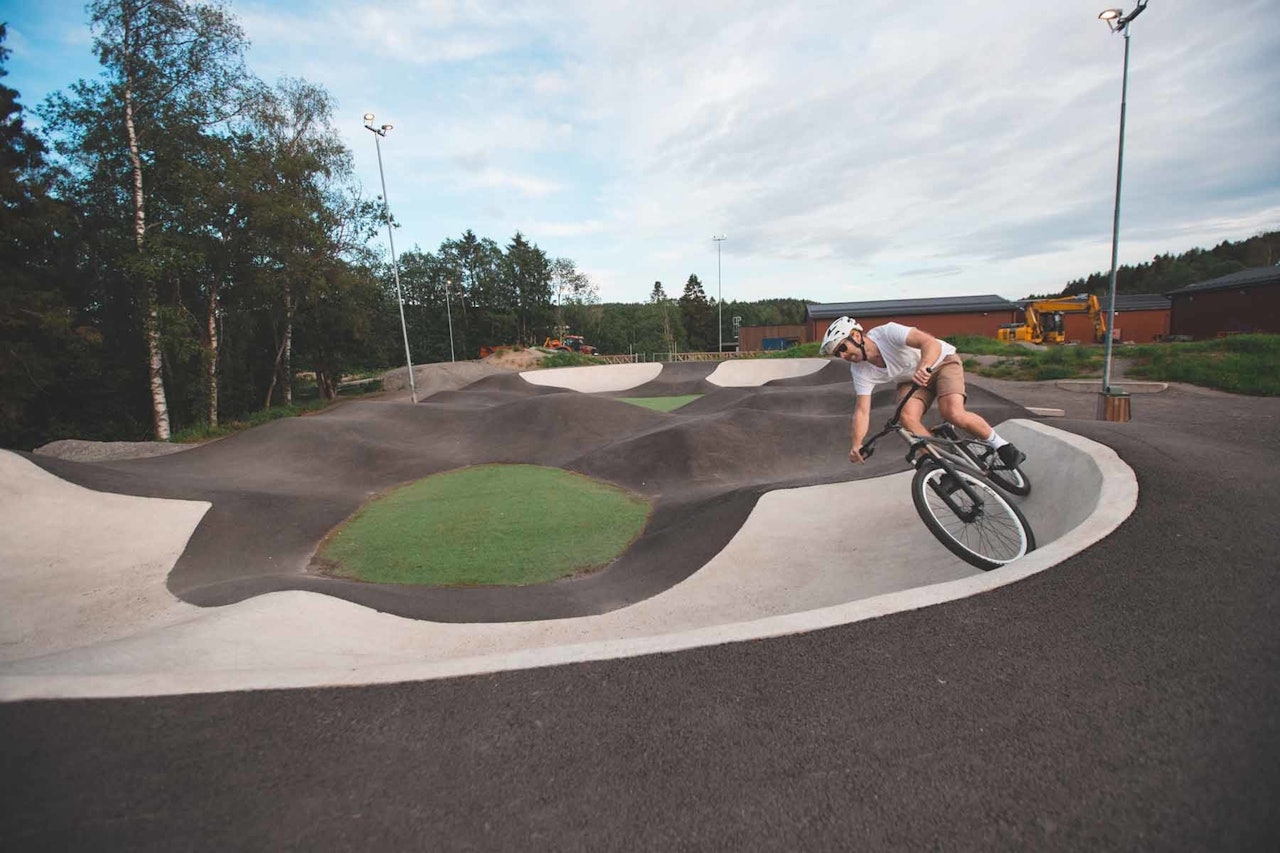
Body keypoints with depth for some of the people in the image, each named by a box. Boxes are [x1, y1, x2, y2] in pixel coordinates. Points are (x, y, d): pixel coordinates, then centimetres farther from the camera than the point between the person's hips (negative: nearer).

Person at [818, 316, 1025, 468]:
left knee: (954, 414, -27)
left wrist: (923, 366, -64)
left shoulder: (888, 333, -32)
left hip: (942, 361, -4)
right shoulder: (860, 371, -18)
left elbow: (931, 343, -43)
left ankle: (1000, 446, -1)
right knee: (907, 417, -25)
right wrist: (856, 445, -36)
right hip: (910, 379, 4)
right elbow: (862, 411, -22)